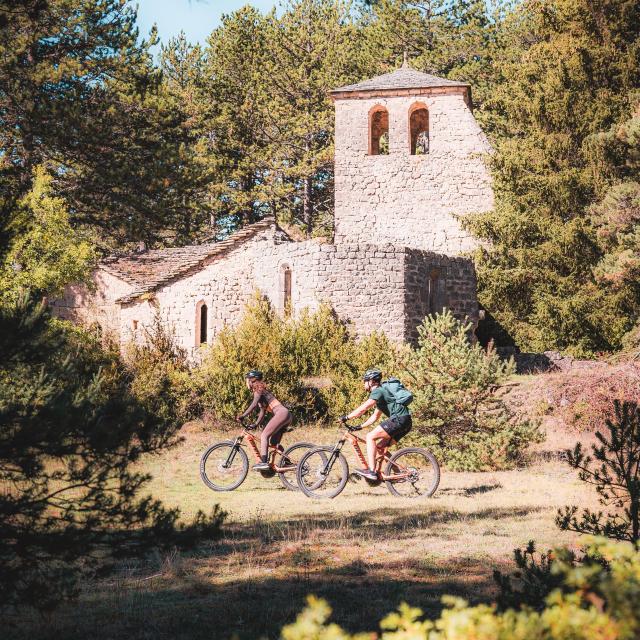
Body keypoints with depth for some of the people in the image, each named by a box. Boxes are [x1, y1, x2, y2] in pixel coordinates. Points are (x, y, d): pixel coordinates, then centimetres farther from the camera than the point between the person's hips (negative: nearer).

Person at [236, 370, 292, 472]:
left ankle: (263, 462, -26)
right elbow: (262, 412, 26)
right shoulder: (260, 391, 27)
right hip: (287, 414, 10)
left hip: (281, 413, -10)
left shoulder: (258, 389, -1)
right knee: (274, 442, 13)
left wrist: (242, 416, -23)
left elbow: (254, 405, -18)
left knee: (264, 435, -15)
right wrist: (255, 425, 18)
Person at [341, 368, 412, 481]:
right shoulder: (381, 391, 28)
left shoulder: (378, 391, -4)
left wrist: (346, 418, -5)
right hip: (406, 422, 10)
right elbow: (375, 417, 31)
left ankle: (371, 471, -17)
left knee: (370, 437, -10)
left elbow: (363, 409, -13)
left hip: (398, 419, -10)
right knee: (381, 446, 14)